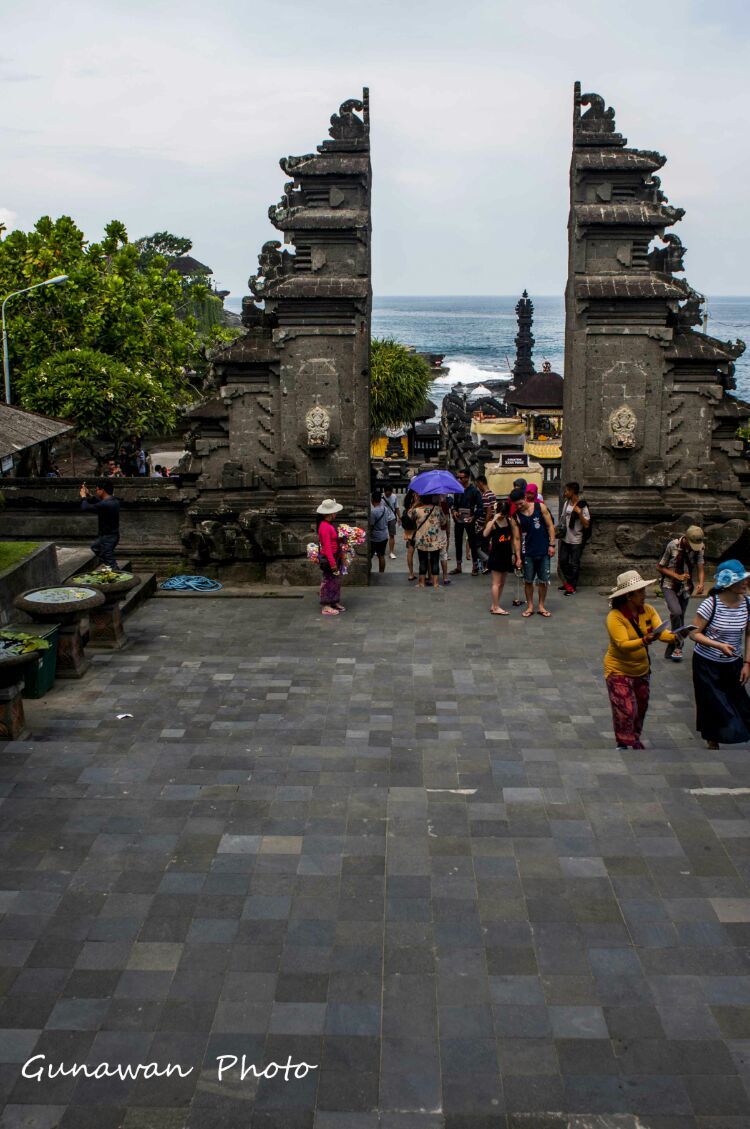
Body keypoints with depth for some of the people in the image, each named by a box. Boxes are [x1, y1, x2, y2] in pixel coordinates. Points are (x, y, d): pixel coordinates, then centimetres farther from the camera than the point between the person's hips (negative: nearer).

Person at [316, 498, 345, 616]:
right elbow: (327, 547, -24)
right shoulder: (325, 527, -23)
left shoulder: (330, 524, 7)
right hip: (328, 558, -9)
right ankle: (325, 607, 9)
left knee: (336, 580, 18)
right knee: (328, 581, 0)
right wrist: (332, 563, -22)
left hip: (335, 557, 9)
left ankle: (335, 602, 30)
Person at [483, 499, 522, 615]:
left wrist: (518, 556, 5)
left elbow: (516, 538, 7)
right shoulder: (492, 523, -11)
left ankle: (494, 605, 22)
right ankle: (495, 608, 7)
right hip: (496, 555, -6)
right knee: (496, 582, 0)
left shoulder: (510, 521, 2)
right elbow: (485, 534, -33)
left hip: (507, 555, 6)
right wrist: (494, 519, -31)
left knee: (502, 583, 12)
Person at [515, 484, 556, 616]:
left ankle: (541, 606, 21)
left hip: (543, 551, 0)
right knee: (528, 580, 6)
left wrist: (552, 545, -6)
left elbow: (550, 526, 0)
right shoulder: (517, 515, -3)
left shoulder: (540, 507, -4)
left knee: (543, 580, 7)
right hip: (528, 552, 1)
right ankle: (530, 606, 20)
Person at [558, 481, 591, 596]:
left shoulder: (582, 506, -16)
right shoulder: (566, 503, 4)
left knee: (574, 564, 3)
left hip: (576, 540, -7)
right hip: (565, 539, 7)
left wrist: (579, 513, -30)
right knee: (563, 561, 14)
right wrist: (559, 528, 10)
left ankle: (572, 587, 14)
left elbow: (586, 525, -18)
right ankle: (568, 583, 31)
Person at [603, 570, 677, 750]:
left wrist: (675, 636, -38)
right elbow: (623, 644, -32)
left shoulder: (648, 610, -6)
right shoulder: (615, 617, -23)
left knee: (640, 709, 18)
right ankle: (624, 744, 12)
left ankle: (634, 740, 40)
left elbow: (661, 632, -17)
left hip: (642, 670, 6)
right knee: (626, 712, -8)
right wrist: (644, 641, -49)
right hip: (619, 672, -6)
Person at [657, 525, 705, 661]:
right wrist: (677, 576, -19)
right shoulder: (671, 546, -16)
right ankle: (678, 646, -11)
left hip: (685, 588, 4)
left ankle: (671, 651, 18)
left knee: (679, 618, 7)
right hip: (669, 586, -4)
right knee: (676, 612, -26)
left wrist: (701, 583, -32)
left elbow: (701, 568, -11)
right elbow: (659, 567, -8)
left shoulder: (698, 548, -5)